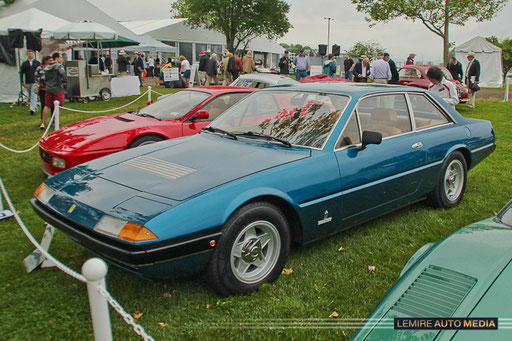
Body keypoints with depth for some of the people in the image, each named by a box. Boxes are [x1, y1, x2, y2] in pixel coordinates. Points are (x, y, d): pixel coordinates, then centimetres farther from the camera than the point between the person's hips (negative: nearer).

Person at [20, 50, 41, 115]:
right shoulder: (24, 63, 9)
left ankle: (32, 109, -21)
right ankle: (35, 108, 22)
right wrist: (22, 82, 0)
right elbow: (21, 73, 9)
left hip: (35, 82, -3)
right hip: (28, 83, 4)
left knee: (34, 95, -15)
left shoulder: (37, 63, 5)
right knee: (30, 97, 10)